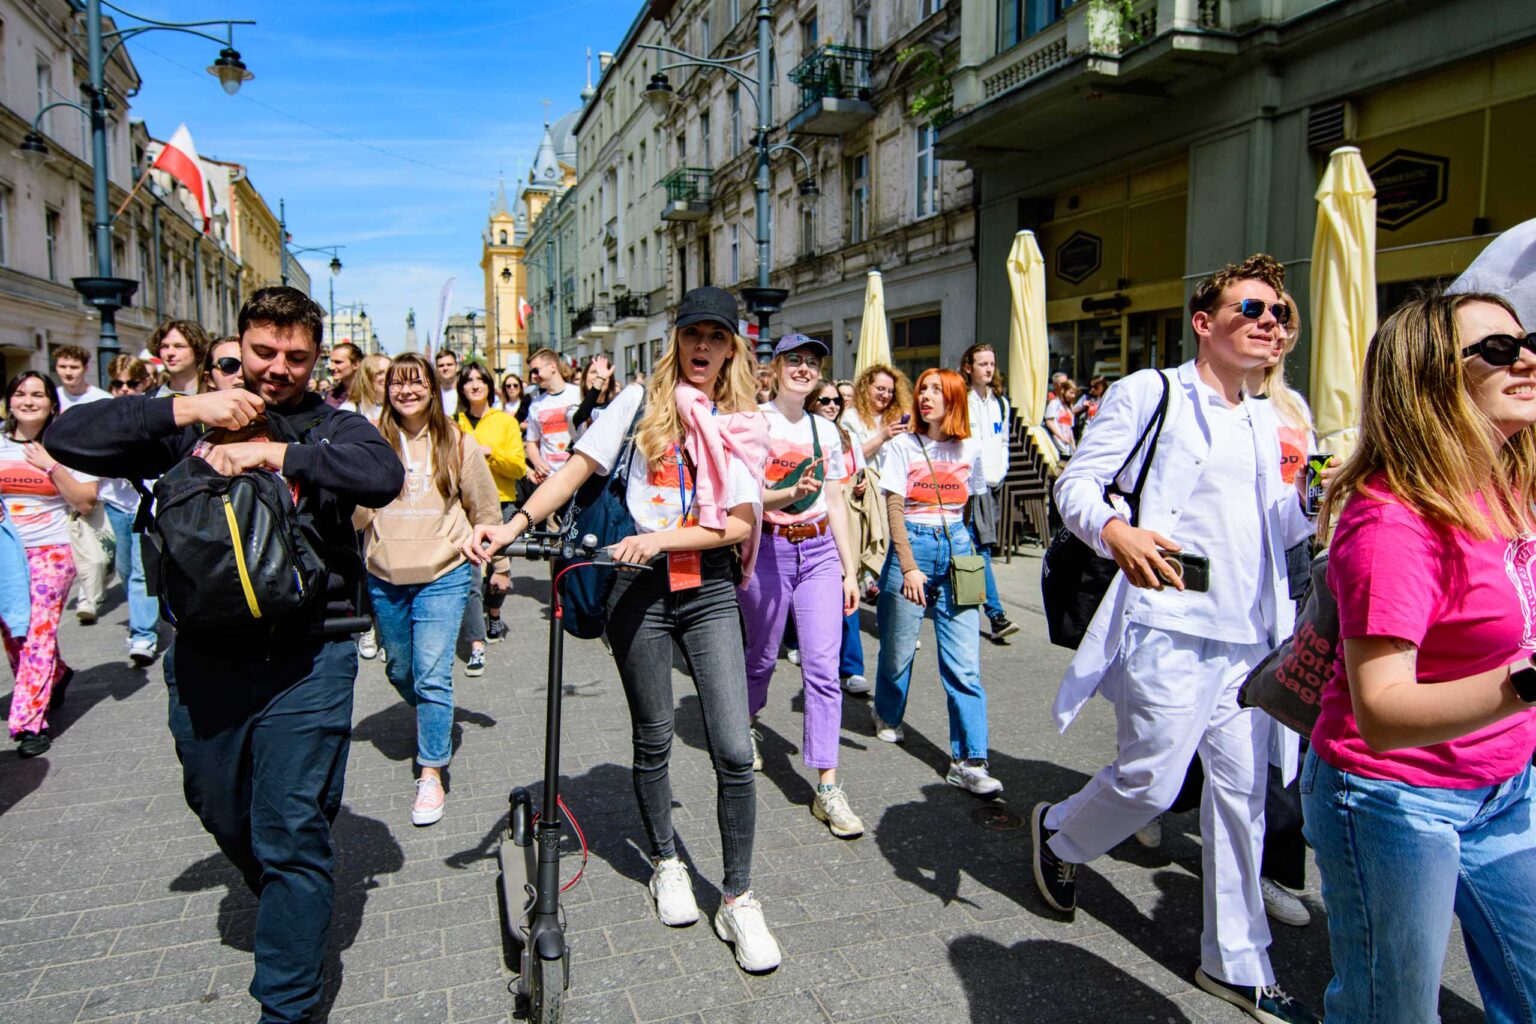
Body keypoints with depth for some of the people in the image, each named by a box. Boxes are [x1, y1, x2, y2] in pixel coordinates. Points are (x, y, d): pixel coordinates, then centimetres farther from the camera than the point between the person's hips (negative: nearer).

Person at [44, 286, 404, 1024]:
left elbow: (383, 476, -19)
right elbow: (68, 437, -3)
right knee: (221, 812, 21)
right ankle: (286, 901, 50)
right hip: (205, 656, 4)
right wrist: (185, 408, -12)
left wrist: (272, 454, -22)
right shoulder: (189, 426, 8)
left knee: (292, 833, 1)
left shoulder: (332, 427, 2)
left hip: (304, 659, -3)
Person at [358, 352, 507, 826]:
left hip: (443, 576, -3)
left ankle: (431, 772, 4)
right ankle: (433, 721, 48)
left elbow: (485, 508, 7)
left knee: (432, 677, -8)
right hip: (385, 578, 3)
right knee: (399, 671, 18)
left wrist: (499, 564, 11)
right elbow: (356, 514, 3)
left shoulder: (457, 443, -1)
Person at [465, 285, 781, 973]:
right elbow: (578, 468, -1)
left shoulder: (743, 425, 5)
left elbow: (739, 523, -4)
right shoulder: (642, 401, 2)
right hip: (641, 588, 0)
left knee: (734, 752, -5)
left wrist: (661, 537, -17)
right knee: (653, 741, 13)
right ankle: (666, 865, 37)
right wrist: (511, 525, -14)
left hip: (710, 590, 1)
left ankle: (738, 900, 13)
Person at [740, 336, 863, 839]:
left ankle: (827, 786, 0)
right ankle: (742, 727, 44)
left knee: (823, 667, -4)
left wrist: (850, 569, 9)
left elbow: (836, 504, 13)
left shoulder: (826, 431, 11)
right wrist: (793, 493, -28)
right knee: (762, 657, 13)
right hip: (768, 550, -3)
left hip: (820, 552, 3)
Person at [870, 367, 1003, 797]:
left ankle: (969, 761, -1)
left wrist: (970, 554, 12)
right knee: (899, 648, 11)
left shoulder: (970, 449, 7)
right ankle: (887, 714, 41)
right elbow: (894, 509, -6)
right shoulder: (903, 445, -2)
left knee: (964, 663, -4)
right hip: (911, 545, -2)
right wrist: (909, 567, -13)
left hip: (956, 548, 2)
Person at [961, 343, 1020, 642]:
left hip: (993, 482, 7)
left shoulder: (1001, 403, 15)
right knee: (980, 548, -12)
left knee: (979, 547, 12)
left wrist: (1001, 470, 12)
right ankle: (996, 615, -14)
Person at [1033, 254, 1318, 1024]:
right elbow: (1075, 482, -9)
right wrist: (1116, 532, -29)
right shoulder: (1149, 393, -3)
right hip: (1170, 622, -7)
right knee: (1152, 780, -2)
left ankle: (1236, 961, 25)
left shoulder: (1266, 421, 18)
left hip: (1251, 630, 7)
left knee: (1241, 789, 10)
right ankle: (1058, 831, 30)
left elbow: (1282, 522, 21)